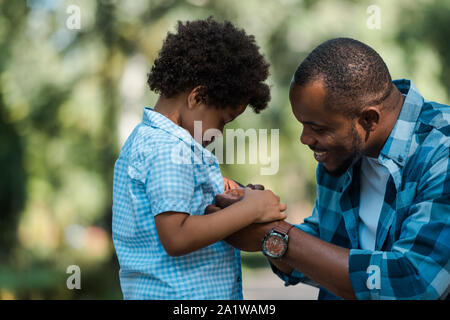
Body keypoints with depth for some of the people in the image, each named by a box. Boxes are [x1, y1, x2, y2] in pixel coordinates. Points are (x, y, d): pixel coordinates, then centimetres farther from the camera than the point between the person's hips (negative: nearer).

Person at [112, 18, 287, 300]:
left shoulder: (145, 137, 13)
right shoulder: (170, 150, -18)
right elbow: (175, 237, -24)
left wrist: (215, 190, 11)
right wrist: (249, 210, -20)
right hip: (180, 293, -10)